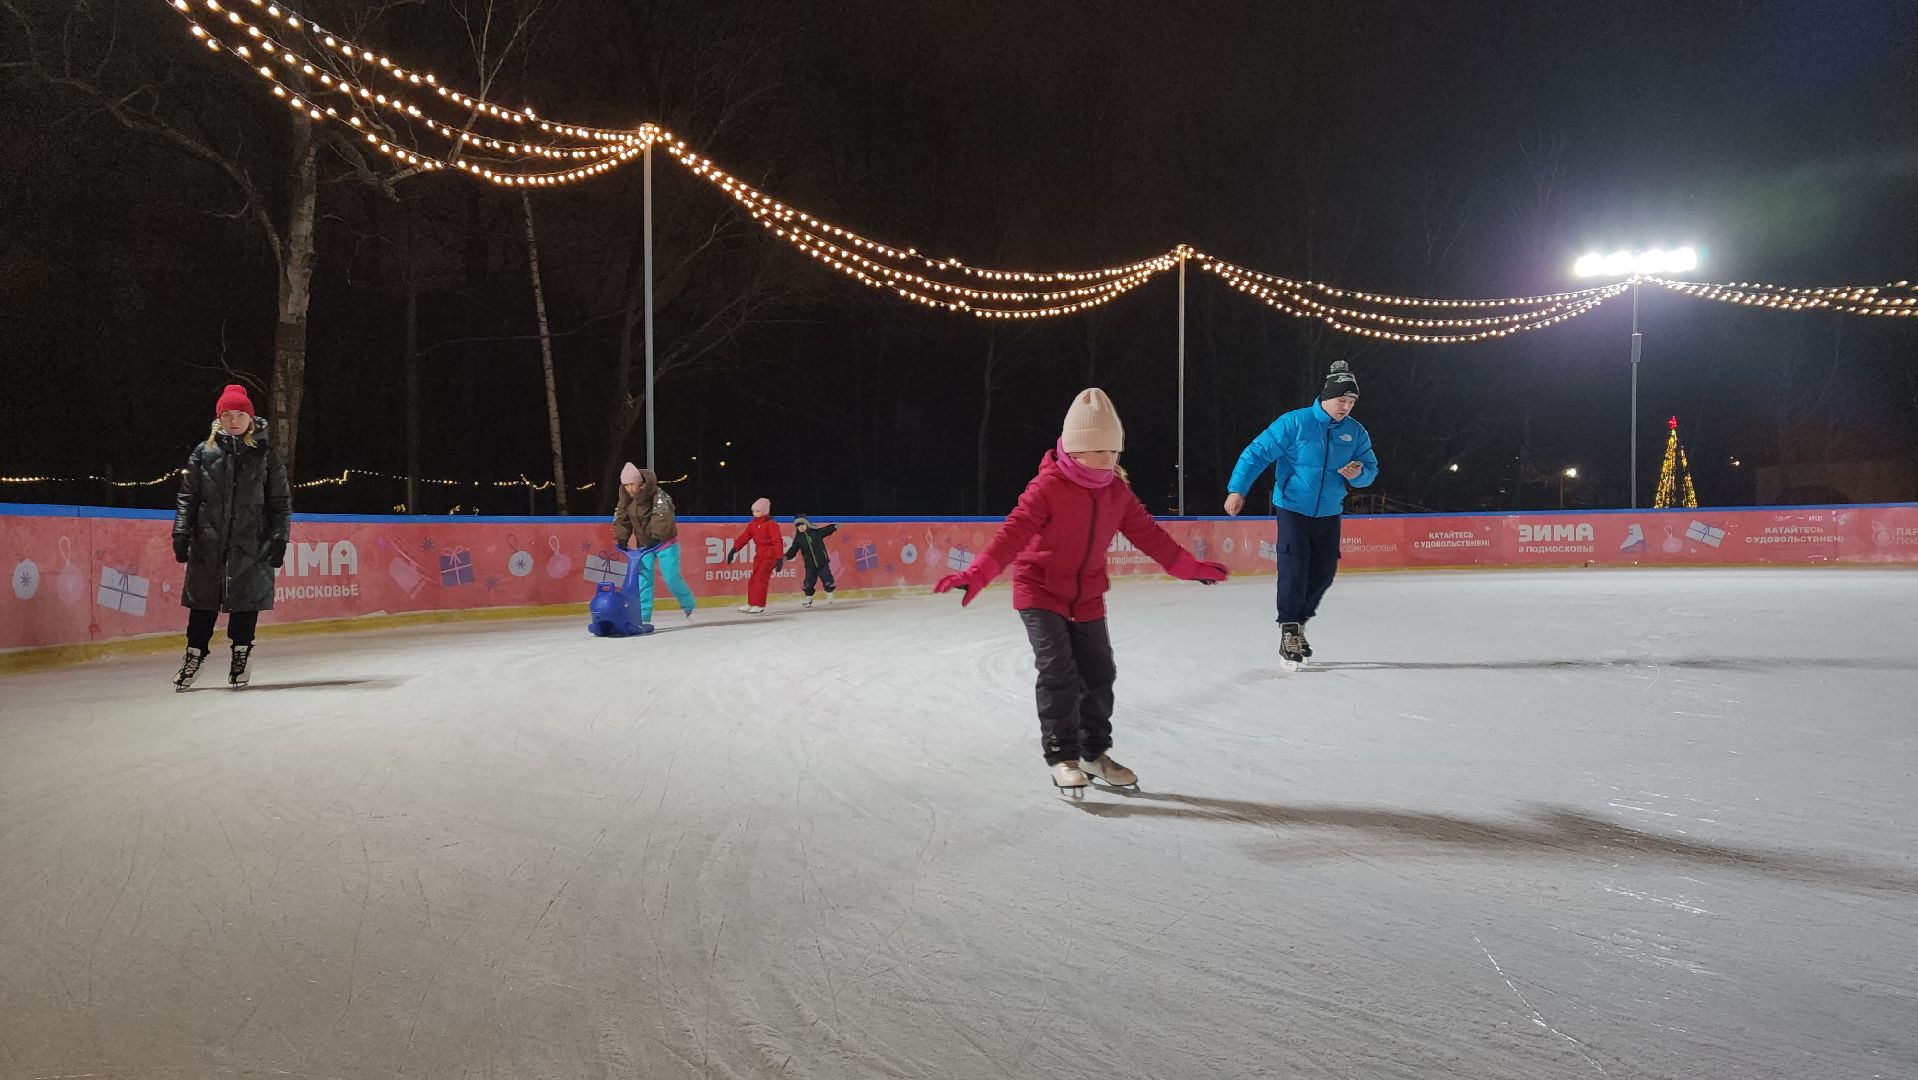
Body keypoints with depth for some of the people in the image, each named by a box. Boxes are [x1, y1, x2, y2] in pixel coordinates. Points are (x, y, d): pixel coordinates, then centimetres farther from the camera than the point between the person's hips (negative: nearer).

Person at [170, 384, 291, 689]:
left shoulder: (267, 455, 5)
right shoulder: (204, 453, 6)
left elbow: (281, 501, 5)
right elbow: (187, 497, 8)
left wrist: (279, 538, -1)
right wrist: (182, 532, 0)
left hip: (252, 545, 0)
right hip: (209, 543, 1)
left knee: (247, 601, 3)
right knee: (204, 602, 4)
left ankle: (240, 658, 18)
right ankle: (194, 655, 17)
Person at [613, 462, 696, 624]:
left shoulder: (658, 495, -22)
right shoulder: (626, 498, -1)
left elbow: (663, 517, -34)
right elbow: (621, 518, 3)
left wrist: (656, 536, -45)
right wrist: (622, 538, -12)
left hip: (665, 541, -6)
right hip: (643, 544, 6)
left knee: (672, 578, -8)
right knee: (643, 577, -3)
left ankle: (689, 606, 15)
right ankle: (644, 616, 0)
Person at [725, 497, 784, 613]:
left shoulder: (771, 524, -12)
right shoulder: (752, 524, 10)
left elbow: (777, 541, -17)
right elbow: (743, 537, 7)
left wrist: (779, 559, -22)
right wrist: (734, 550, -1)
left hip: (769, 555, -8)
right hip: (759, 555, 8)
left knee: (760, 578, -14)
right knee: (753, 579, 10)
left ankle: (759, 606, -11)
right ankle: (751, 604, 22)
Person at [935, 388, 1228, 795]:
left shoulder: (1117, 491, -1)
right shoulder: (1048, 487, -20)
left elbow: (1148, 533, 9)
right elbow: (1013, 533, -29)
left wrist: (1190, 567, 13)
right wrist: (975, 576, -41)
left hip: (1087, 597, 6)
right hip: (1040, 592, -6)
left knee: (1099, 674, 9)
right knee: (1059, 673, -14)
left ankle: (1095, 753, 26)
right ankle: (1062, 756, 0)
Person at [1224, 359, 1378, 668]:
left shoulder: (1356, 432, 0)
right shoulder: (1294, 423, -14)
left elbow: (1371, 468, 9)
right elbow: (1257, 452, -12)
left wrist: (1358, 474, -16)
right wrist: (1237, 489, -18)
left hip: (1329, 515, 5)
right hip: (1293, 510, -5)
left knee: (1324, 573, 7)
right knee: (1294, 571, -11)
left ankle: (1298, 622, 26)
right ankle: (1289, 630, 0)